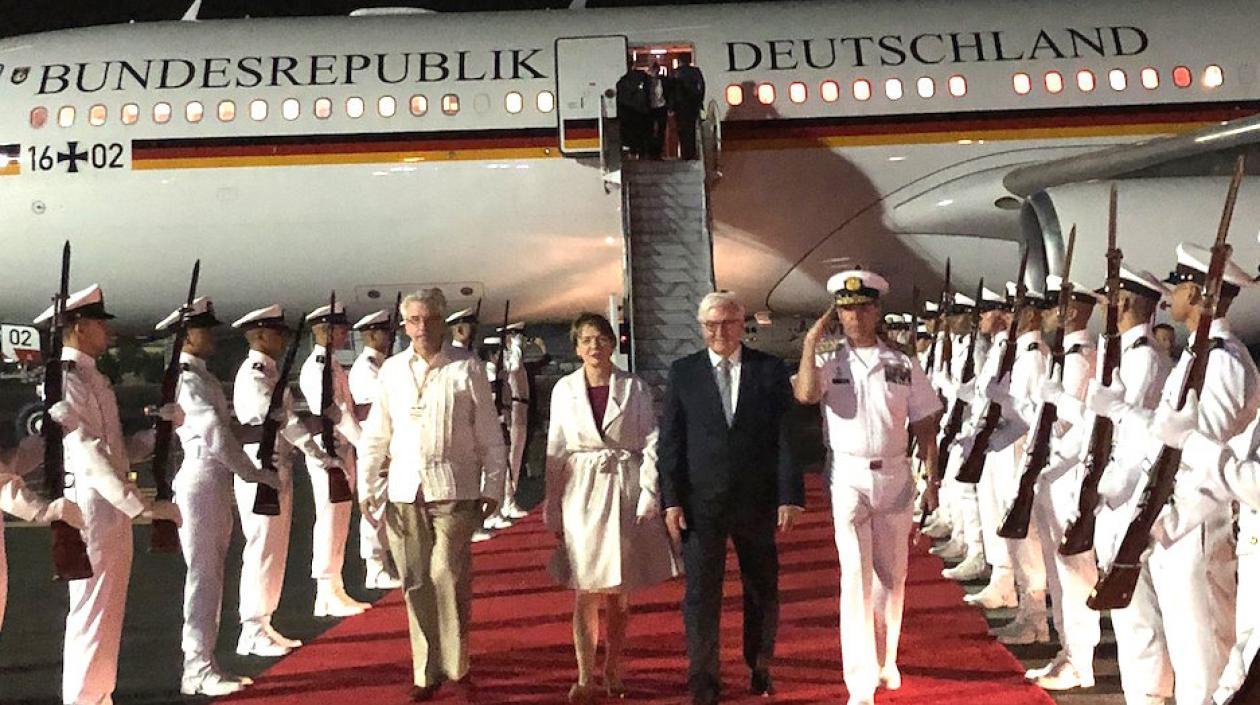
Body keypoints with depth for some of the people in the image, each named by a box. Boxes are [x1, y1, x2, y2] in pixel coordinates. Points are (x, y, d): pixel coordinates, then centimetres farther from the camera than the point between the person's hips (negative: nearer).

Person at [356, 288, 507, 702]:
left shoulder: (466, 368, 0)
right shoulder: (392, 370, 9)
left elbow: (489, 434, 2)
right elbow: (376, 434, 13)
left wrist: (493, 487, 0)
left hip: (453, 488, -3)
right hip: (404, 490, 3)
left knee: (448, 576, -8)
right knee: (416, 583, 6)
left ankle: (456, 667, 10)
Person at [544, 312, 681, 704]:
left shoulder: (634, 388, 1)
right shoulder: (564, 389, 3)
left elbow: (651, 443, 0)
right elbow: (555, 451, 5)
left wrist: (649, 495, -8)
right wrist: (553, 507, 3)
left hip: (625, 493, 0)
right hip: (581, 494, 0)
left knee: (619, 591, 9)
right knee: (586, 593, 1)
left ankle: (613, 667, 26)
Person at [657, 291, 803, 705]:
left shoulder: (771, 370, 1)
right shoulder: (682, 373, 2)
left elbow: (787, 436, -1)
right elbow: (670, 441, 0)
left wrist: (790, 496, -7)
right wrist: (671, 500, -6)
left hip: (758, 501, 1)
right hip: (700, 503, -1)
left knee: (763, 592, 14)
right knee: (701, 596, 4)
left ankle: (760, 670, 34)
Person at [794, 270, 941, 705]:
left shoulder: (902, 364, 4)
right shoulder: (829, 362, -1)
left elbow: (923, 425, 7)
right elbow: (805, 394, -23)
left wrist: (931, 477, 0)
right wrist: (811, 340, -15)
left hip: (895, 474, 2)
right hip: (848, 476, -2)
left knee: (891, 574, 13)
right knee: (856, 576, -6)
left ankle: (885, 661, 33)